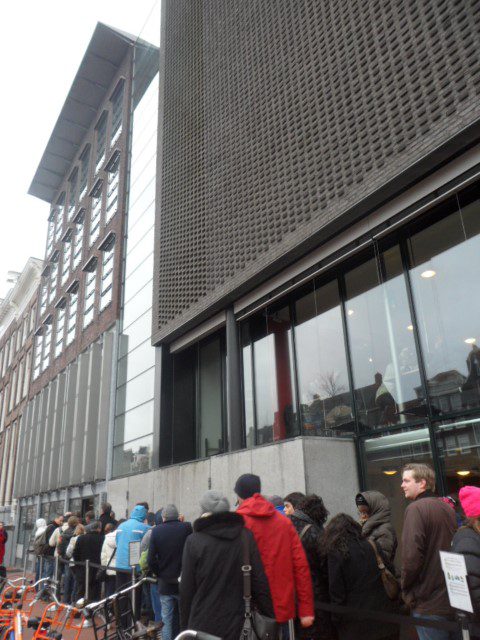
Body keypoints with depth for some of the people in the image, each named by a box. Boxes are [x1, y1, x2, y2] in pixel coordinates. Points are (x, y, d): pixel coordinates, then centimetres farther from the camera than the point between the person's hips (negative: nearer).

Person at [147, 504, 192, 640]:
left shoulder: (156, 531, -6)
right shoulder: (187, 528, -10)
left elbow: (151, 560, -9)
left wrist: (160, 574, 5)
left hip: (165, 584, 1)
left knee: (167, 621, 11)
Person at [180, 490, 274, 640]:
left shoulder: (194, 540, -8)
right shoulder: (246, 536, -2)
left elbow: (186, 588, -5)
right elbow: (260, 582, -2)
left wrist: (184, 624, 5)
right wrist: (269, 615, 5)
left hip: (202, 623, -2)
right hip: (234, 622, 2)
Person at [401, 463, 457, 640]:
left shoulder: (416, 508, -16)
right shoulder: (448, 508, 8)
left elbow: (411, 557, -22)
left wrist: (405, 587, -5)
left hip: (428, 604, -8)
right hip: (452, 599, 8)